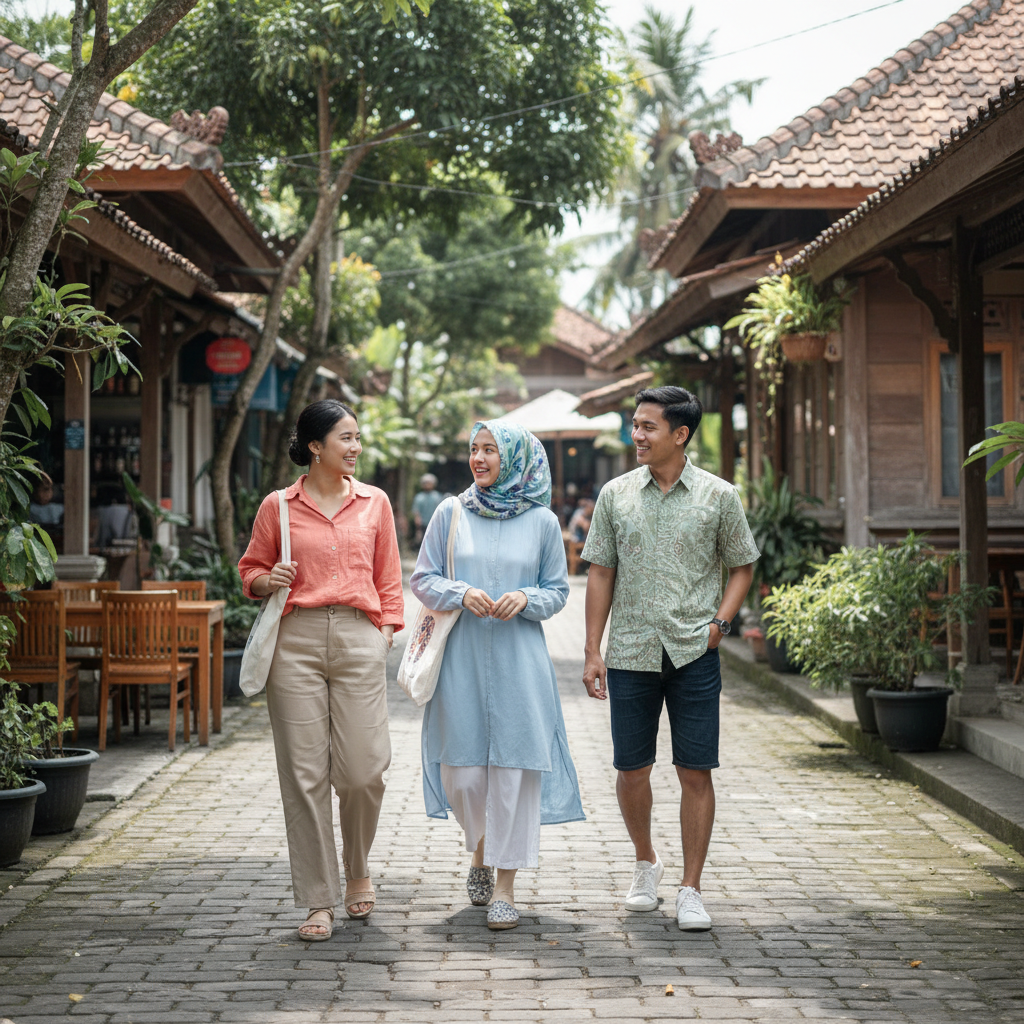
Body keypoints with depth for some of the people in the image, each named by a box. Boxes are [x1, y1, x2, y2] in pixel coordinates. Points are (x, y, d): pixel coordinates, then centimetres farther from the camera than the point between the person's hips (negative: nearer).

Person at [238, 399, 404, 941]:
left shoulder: (374, 502, 12)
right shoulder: (278, 506, 7)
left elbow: (389, 577, 15)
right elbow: (250, 568, 16)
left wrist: (387, 632, 6)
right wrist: (267, 581, -6)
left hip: (359, 638, 1)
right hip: (296, 639, -1)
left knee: (362, 769, -5)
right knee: (305, 773, -1)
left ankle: (358, 869, 24)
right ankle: (319, 900, 7)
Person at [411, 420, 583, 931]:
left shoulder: (542, 522, 4)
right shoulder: (451, 514, 5)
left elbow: (558, 591, 8)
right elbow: (423, 580, 6)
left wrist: (526, 599, -12)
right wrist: (461, 594, -12)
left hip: (519, 659, -1)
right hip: (461, 657, 1)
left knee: (513, 768, -3)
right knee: (462, 769, 2)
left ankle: (505, 887, 7)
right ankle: (481, 850, 32)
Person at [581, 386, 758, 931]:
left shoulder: (718, 496, 1)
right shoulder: (615, 494, 5)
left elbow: (742, 566, 11)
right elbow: (601, 574, 8)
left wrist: (720, 622, -4)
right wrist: (592, 650, 3)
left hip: (694, 654, -2)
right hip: (631, 653, 2)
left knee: (695, 772, -2)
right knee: (631, 770, 8)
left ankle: (691, 891, 7)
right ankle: (646, 864, 32)